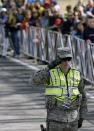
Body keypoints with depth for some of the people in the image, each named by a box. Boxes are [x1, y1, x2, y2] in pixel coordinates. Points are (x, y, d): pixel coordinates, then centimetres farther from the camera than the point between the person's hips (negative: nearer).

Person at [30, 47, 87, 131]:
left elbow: (82, 97, 11)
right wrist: (49, 68, -31)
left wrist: (82, 118, 8)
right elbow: (34, 82, -25)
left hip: (72, 120, 3)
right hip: (55, 119, -3)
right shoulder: (50, 74, -7)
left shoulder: (76, 75, 2)